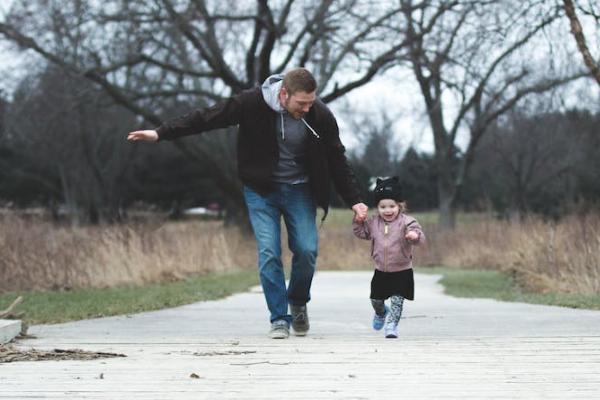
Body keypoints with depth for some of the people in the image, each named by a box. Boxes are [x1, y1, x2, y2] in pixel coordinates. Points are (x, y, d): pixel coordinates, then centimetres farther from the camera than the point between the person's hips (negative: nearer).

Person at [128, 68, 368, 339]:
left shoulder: (320, 116, -15)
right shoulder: (253, 103, -21)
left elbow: (337, 161, -2)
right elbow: (207, 118, -13)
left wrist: (354, 200, -3)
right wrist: (161, 133, -14)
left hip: (299, 191, 1)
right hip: (261, 191, -1)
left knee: (307, 250, -9)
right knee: (268, 253, -11)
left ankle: (298, 303, 19)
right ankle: (279, 319, -1)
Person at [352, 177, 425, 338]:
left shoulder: (406, 222, -15)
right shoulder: (374, 222, 1)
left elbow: (418, 235, -28)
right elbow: (362, 232, 15)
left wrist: (415, 236, -51)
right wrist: (358, 220, -3)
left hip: (401, 272, -5)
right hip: (381, 271, 5)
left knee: (397, 299, -9)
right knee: (376, 299, 16)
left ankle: (392, 325, 3)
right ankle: (381, 313, 47)